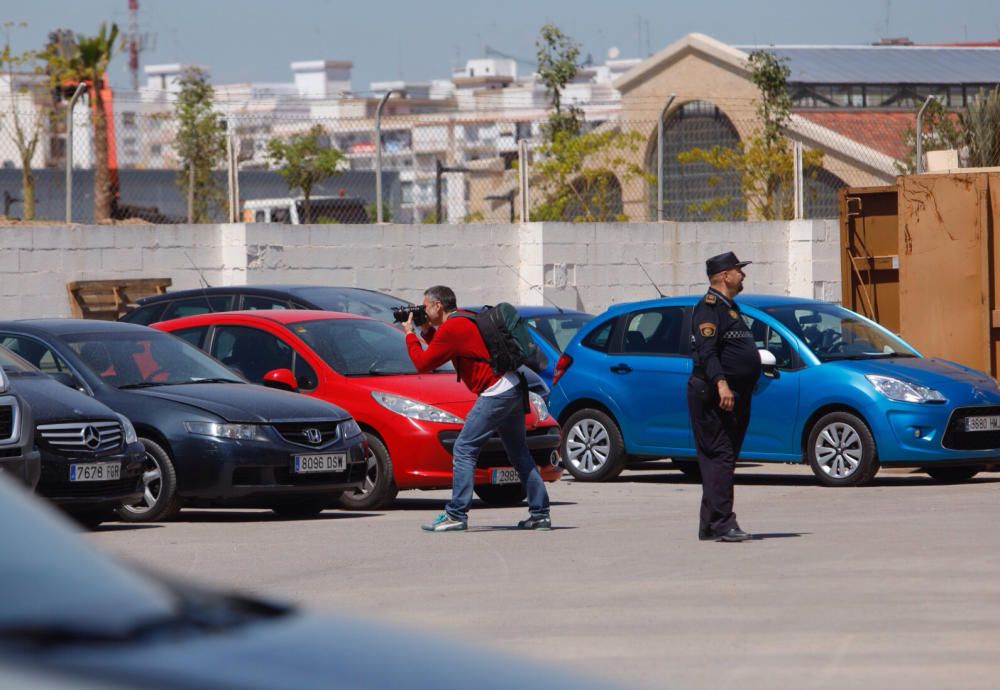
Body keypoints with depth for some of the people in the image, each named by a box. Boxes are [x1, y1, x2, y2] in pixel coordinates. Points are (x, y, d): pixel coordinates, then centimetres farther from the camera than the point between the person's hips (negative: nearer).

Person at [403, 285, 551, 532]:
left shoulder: (451, 328, -11)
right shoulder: (465, 320, 19)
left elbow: (423, 363, -7)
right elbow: (438, 352, 31)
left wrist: (410, 335, 6)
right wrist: (426, 332, 20)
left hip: (495, 393, -10)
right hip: (514, 390, 10)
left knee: (464, 450, -6)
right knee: (519, 454, 13)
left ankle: (456, 514, -9)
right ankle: (540, 514, 13)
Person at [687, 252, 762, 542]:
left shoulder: (729, 307, 21)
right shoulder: (709, 307, -11)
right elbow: (706, 352, -21)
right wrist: (720, 384, -32)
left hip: (734, 396, 10)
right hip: (713, 396, -10)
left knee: (722, 460, 10)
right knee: (720, 457, -13)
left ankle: (711, 526, 13)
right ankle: (721, 523, -17)